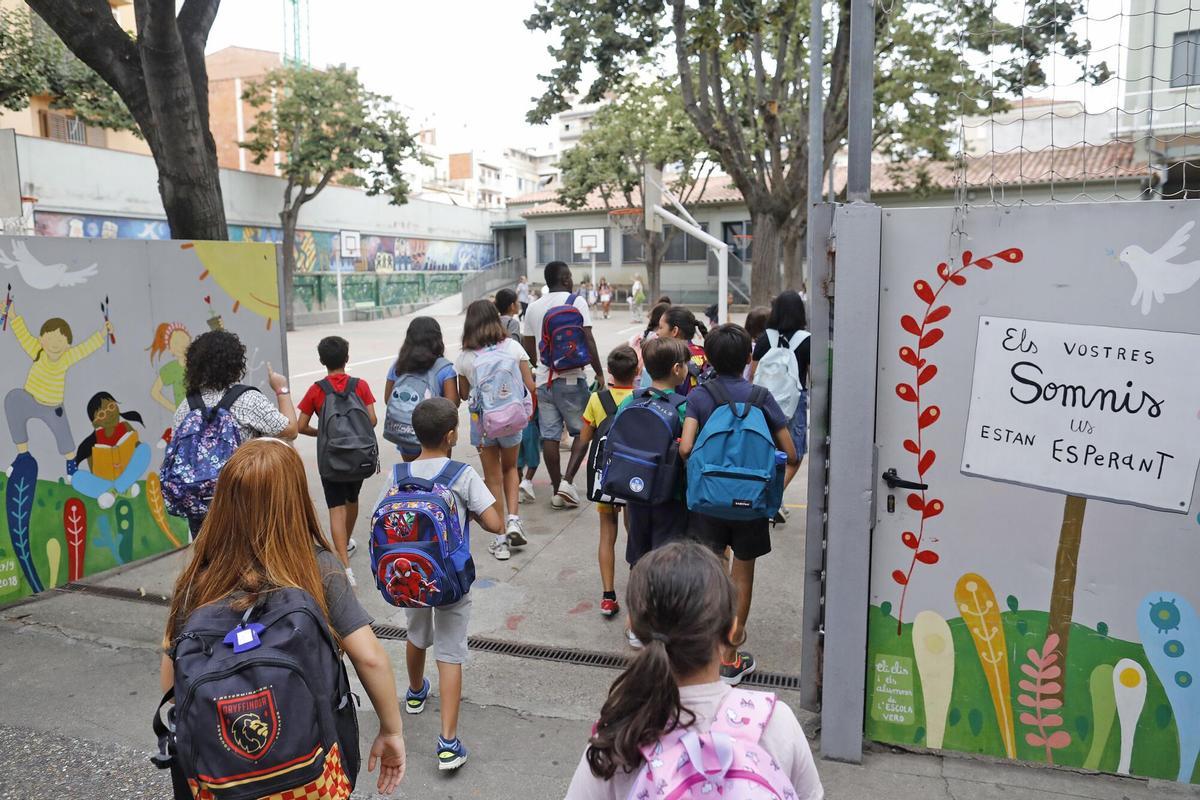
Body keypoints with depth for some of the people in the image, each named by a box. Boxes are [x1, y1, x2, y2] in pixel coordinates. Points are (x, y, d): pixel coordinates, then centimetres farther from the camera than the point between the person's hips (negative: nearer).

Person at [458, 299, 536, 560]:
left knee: (493, 477, 11)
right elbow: (530, 386, -5)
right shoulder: (513, 347, -5)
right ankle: (513, 519, 7)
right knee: (510, 468, 25)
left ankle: (500, 539, 13)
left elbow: (463, 394, 4)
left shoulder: (465, 357, -6)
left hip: (482, 422, -1)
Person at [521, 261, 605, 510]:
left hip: (543, 379, 5)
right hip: (571, 378, -5)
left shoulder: (533, 308, 10)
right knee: (582, 431, 6)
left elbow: (529, 347, 13)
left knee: (549, 436, 6)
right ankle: (567, 482, -7)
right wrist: (599, 372, -6)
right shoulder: (576, 302, -4)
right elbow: (588, 340, -11)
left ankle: (557, 489, 12)